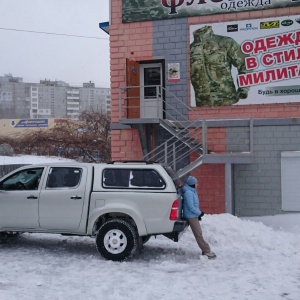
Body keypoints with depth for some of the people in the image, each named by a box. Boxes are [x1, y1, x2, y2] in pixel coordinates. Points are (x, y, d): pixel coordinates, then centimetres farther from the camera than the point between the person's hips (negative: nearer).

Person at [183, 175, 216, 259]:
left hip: (194, 216, 10)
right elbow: (190, 207, -22)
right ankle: (207, 252, -5)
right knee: (198, 234, -7)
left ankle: (206, 251, 15)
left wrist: (199, 213, 12)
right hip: (191, 216, -10)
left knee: (199, 234, 11)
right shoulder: (188, 193, -20)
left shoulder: (192, 191, 13)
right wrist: (199, 213, -13)